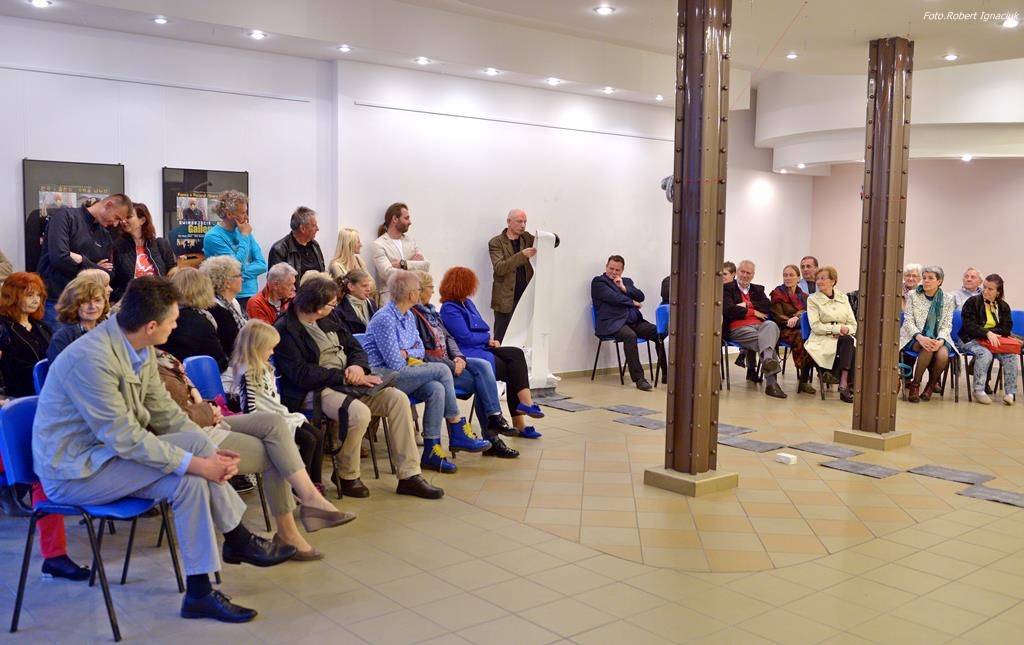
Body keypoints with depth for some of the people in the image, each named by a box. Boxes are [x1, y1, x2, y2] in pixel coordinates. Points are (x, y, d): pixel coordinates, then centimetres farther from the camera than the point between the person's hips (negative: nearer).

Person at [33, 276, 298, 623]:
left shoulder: (141, 348, -2)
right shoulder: (91, 359, -28)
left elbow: (163, 410, 4)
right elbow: (125, 438, -28)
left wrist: (209, 452, -8)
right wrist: (197, 463, -26)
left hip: (108, 447, 8)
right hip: (74, 470, -8)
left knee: (198, 443, -6)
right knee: (188, 479, -21)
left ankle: (237, 539, 3)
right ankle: (199, 592, -9)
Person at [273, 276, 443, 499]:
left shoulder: (326, 322, 18)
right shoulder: (284, 330, -8)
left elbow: (356, 348, 21)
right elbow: (301, 374, -18)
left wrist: (358, 366, -4)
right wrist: (346, 377, -15)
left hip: (346, 383, 8)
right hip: (316, 391, -8)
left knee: (398, 399, -11)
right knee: (359, 412, -35)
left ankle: (409, 476, -8)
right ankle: (347, 477, -10)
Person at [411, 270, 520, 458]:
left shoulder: (430, 310, 17)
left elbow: (448, 337, 18)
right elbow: (420, 352, -19)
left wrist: (458, 357, -2)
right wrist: (451, 366, -18)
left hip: (446, 360, 8)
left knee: (483, 365, -14)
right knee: (480, 382, -15)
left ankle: (494, 418, -18)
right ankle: (491, 439, -8)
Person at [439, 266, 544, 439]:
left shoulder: (467, 303, 19)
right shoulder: (449, 309, -9)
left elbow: (482, 329, 21)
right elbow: (465, 337, -16)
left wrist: (489, 340, -1)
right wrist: (488, 338, -1)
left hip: (481, 349, 8)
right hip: (467, 355, -8)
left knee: (517, 354, -16)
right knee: (512, 368, -19)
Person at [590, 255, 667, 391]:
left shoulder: (627, 282, 26)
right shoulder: (598, 282, 7)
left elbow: (640, 297, 11)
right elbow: (613, 297, -8)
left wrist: (624, 288, -1)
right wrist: (633, 302, 3)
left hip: (634, 321, 6)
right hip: (612, 323, -6)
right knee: (630, 335, -37)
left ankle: (666, 373, -10)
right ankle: (639, 379, -35)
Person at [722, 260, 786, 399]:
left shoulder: (758, 289, 29)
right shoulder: (727, 288, 14)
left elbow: (768, 306, 10)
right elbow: (729, 310, -3)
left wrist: (748, 305, -3)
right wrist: (753, 312, 3)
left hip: (759, 325, 4)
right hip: (738, 328, -4)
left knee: (771, 325, -36)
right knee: (766, 339, -34)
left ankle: (768, 359, -58)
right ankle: (771, 381, -48)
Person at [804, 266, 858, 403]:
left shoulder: (843, 298, 15)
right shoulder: (813, 299, 4)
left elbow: (853, 325, 11)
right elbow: (815, 326, -6)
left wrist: (846, 330, -12)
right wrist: (837, 328, -16)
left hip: (844, 338, 3)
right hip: (822, 340, -3)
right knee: (847, 341, -34)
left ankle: (844, 384, -28)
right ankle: (847, 384, -31)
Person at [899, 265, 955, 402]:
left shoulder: (947, 300, 6)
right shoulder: (912, 295, 2)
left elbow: (947, 325, 0)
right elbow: (908, 321, -5)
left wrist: (940, 340, -22)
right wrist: (920, 337, -24)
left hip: (938, 339, 2)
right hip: (915, 338, -1)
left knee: (943, 355, -32)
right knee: (928, 349, -35)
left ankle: (931, 384, -3)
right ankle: (915, 385, -18)